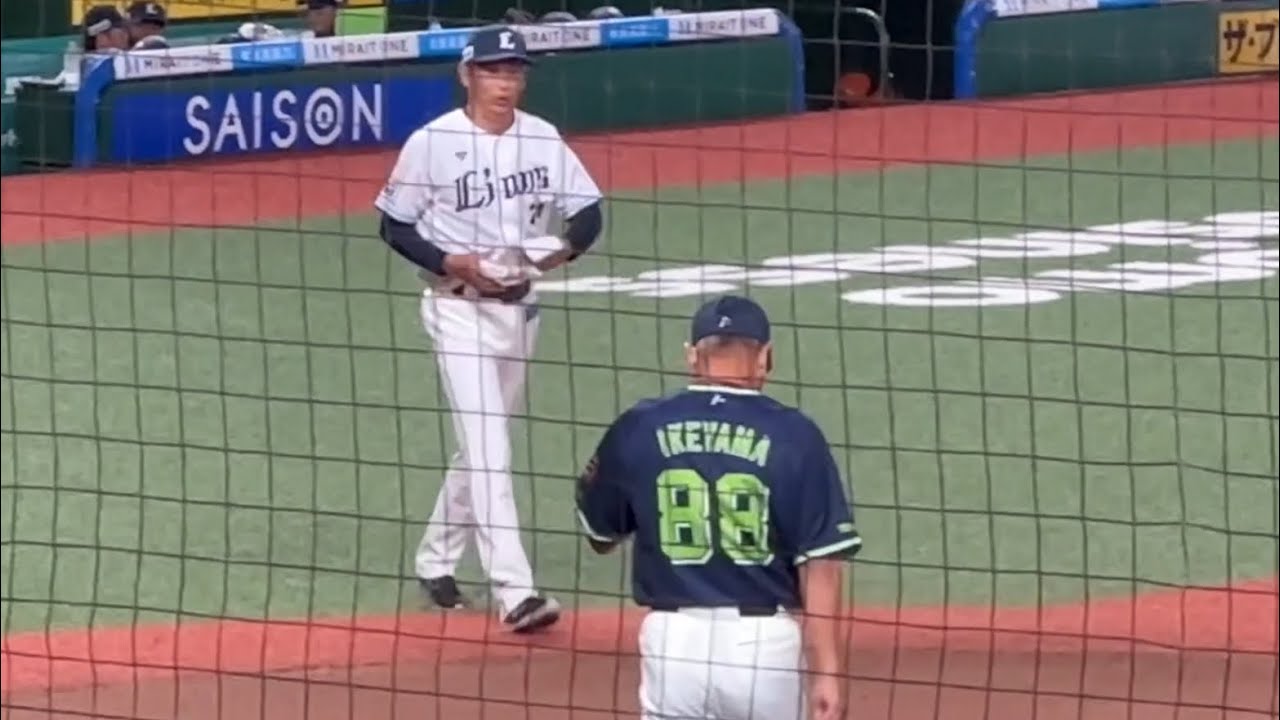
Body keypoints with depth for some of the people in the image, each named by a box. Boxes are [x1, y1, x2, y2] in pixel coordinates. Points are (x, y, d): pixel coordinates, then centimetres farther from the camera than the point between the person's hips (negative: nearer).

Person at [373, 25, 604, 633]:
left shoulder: (543, 140, 1)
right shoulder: (433, 143, -12)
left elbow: (588, 212, 5)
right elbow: (394, 225, -6)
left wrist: (565, 248, -17)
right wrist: (454, 263, -20)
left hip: (519, 307, 6)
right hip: (458, 307, -6)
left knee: (482, 444, 17)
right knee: (488, 450, -14)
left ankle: (435, 561, 35)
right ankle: (514, 592, -19)